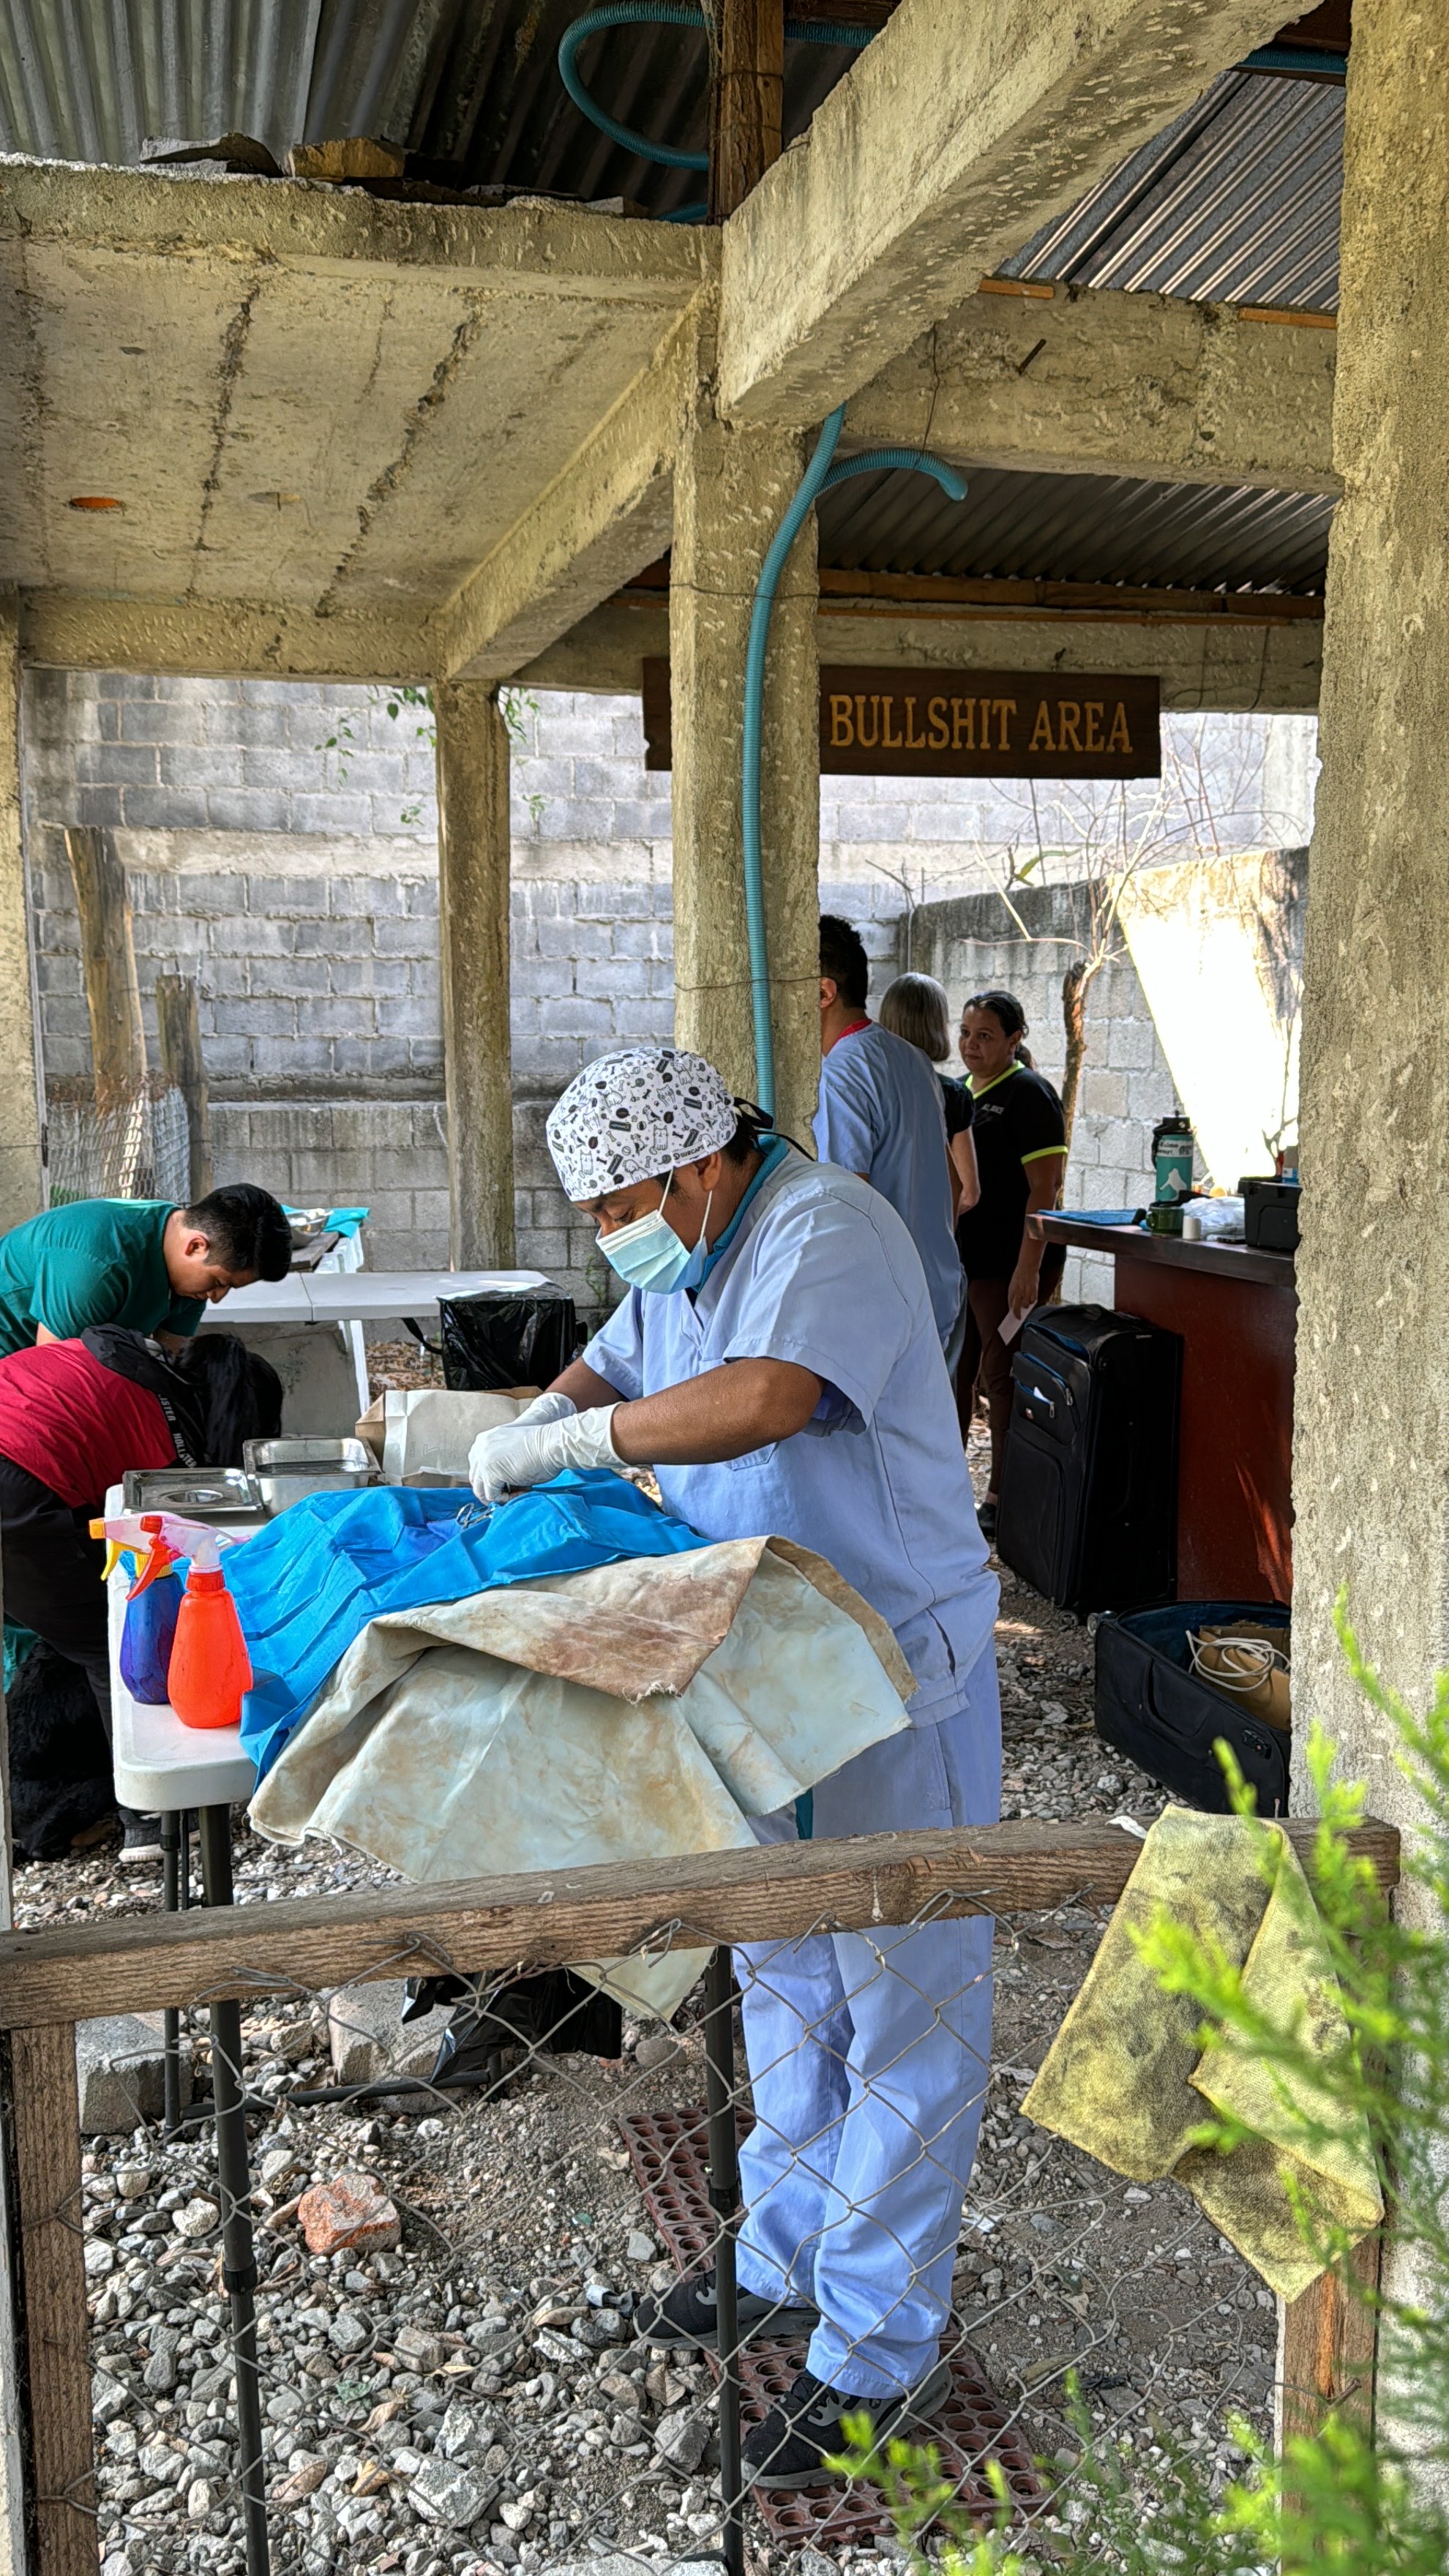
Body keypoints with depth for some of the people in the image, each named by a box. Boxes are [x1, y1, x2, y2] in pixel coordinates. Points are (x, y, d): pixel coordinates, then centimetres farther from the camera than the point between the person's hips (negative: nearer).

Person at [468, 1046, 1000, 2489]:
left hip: (897, 1670, -9)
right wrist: (551, 1415, -2)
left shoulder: (827, 1232, -23)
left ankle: (881, 2350, 18)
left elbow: (762, 1400, -39)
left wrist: (566, 1441, -29)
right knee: (781, 1977, 21)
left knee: (902, 2012, 4)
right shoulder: (679, 1253, 6)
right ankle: (786, 2262, 40)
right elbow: (613, 1365, 20)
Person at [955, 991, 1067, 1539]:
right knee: (952, 1372, 13)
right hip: (952, 1258, 8)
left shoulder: (1028, 1094, -10)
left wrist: (1028, 1267, -22)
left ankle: (1003, 1499, 9)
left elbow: (1044, 1187, -16)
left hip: (1003, 1264, -8)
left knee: (1000, 1377, -1)